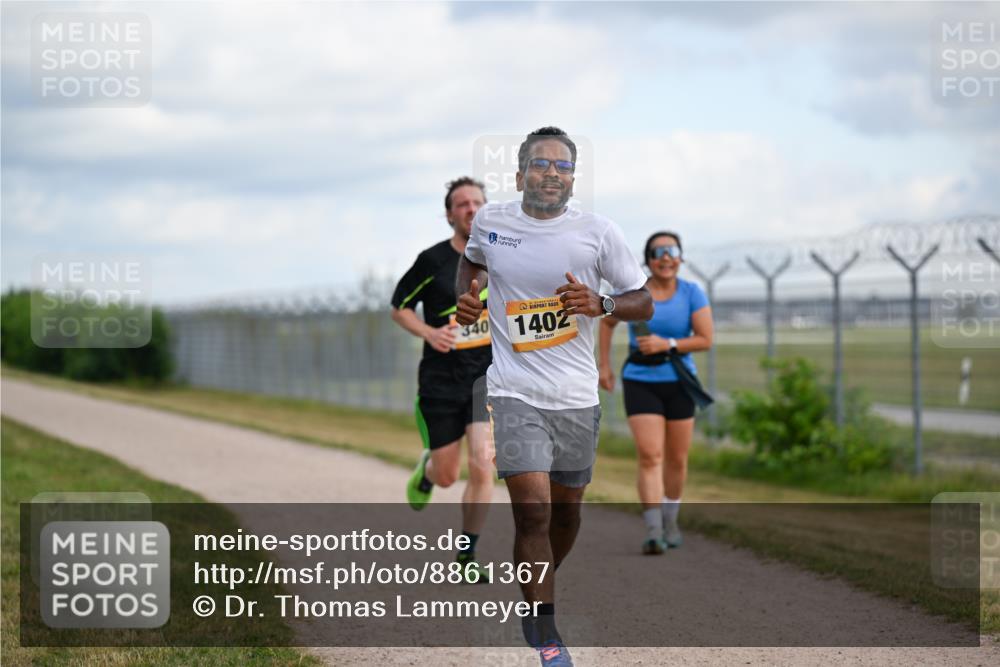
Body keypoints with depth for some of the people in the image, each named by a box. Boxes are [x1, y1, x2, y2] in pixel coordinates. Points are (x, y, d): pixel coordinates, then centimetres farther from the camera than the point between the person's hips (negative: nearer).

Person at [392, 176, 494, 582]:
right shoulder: (433, 261, -8)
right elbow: (400, 308, 3)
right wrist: (430, 333, -15)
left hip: (488, 376, 1)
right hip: (441, 379, -1)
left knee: (482, 465, -15)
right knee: (447, 475, 6)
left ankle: (467, 557, -1)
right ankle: (426, 470, 46)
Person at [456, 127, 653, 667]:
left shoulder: (598, 232, -4)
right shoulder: (490, 221, 0)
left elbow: (643, 303, 2)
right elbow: (473, 258, 24)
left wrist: (598, 304, -17)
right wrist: (465, 296, 4)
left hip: (577, 396, 2)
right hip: (515, 393, -2)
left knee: (566, 507, 13)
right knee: (532, 509, -14)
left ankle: (537, 592, 41)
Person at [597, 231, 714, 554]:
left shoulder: (692, 294, -4)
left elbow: (706, 340, -8)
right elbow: (607, 322, 14)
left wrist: (667, 344, -20)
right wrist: (604, 364, 11)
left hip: (678, 384, 2)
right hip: (640, 382, -2)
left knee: (677, 458, 11)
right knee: (650, 456, -15)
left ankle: (670, 520, 34)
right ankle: (652, 531, -20)